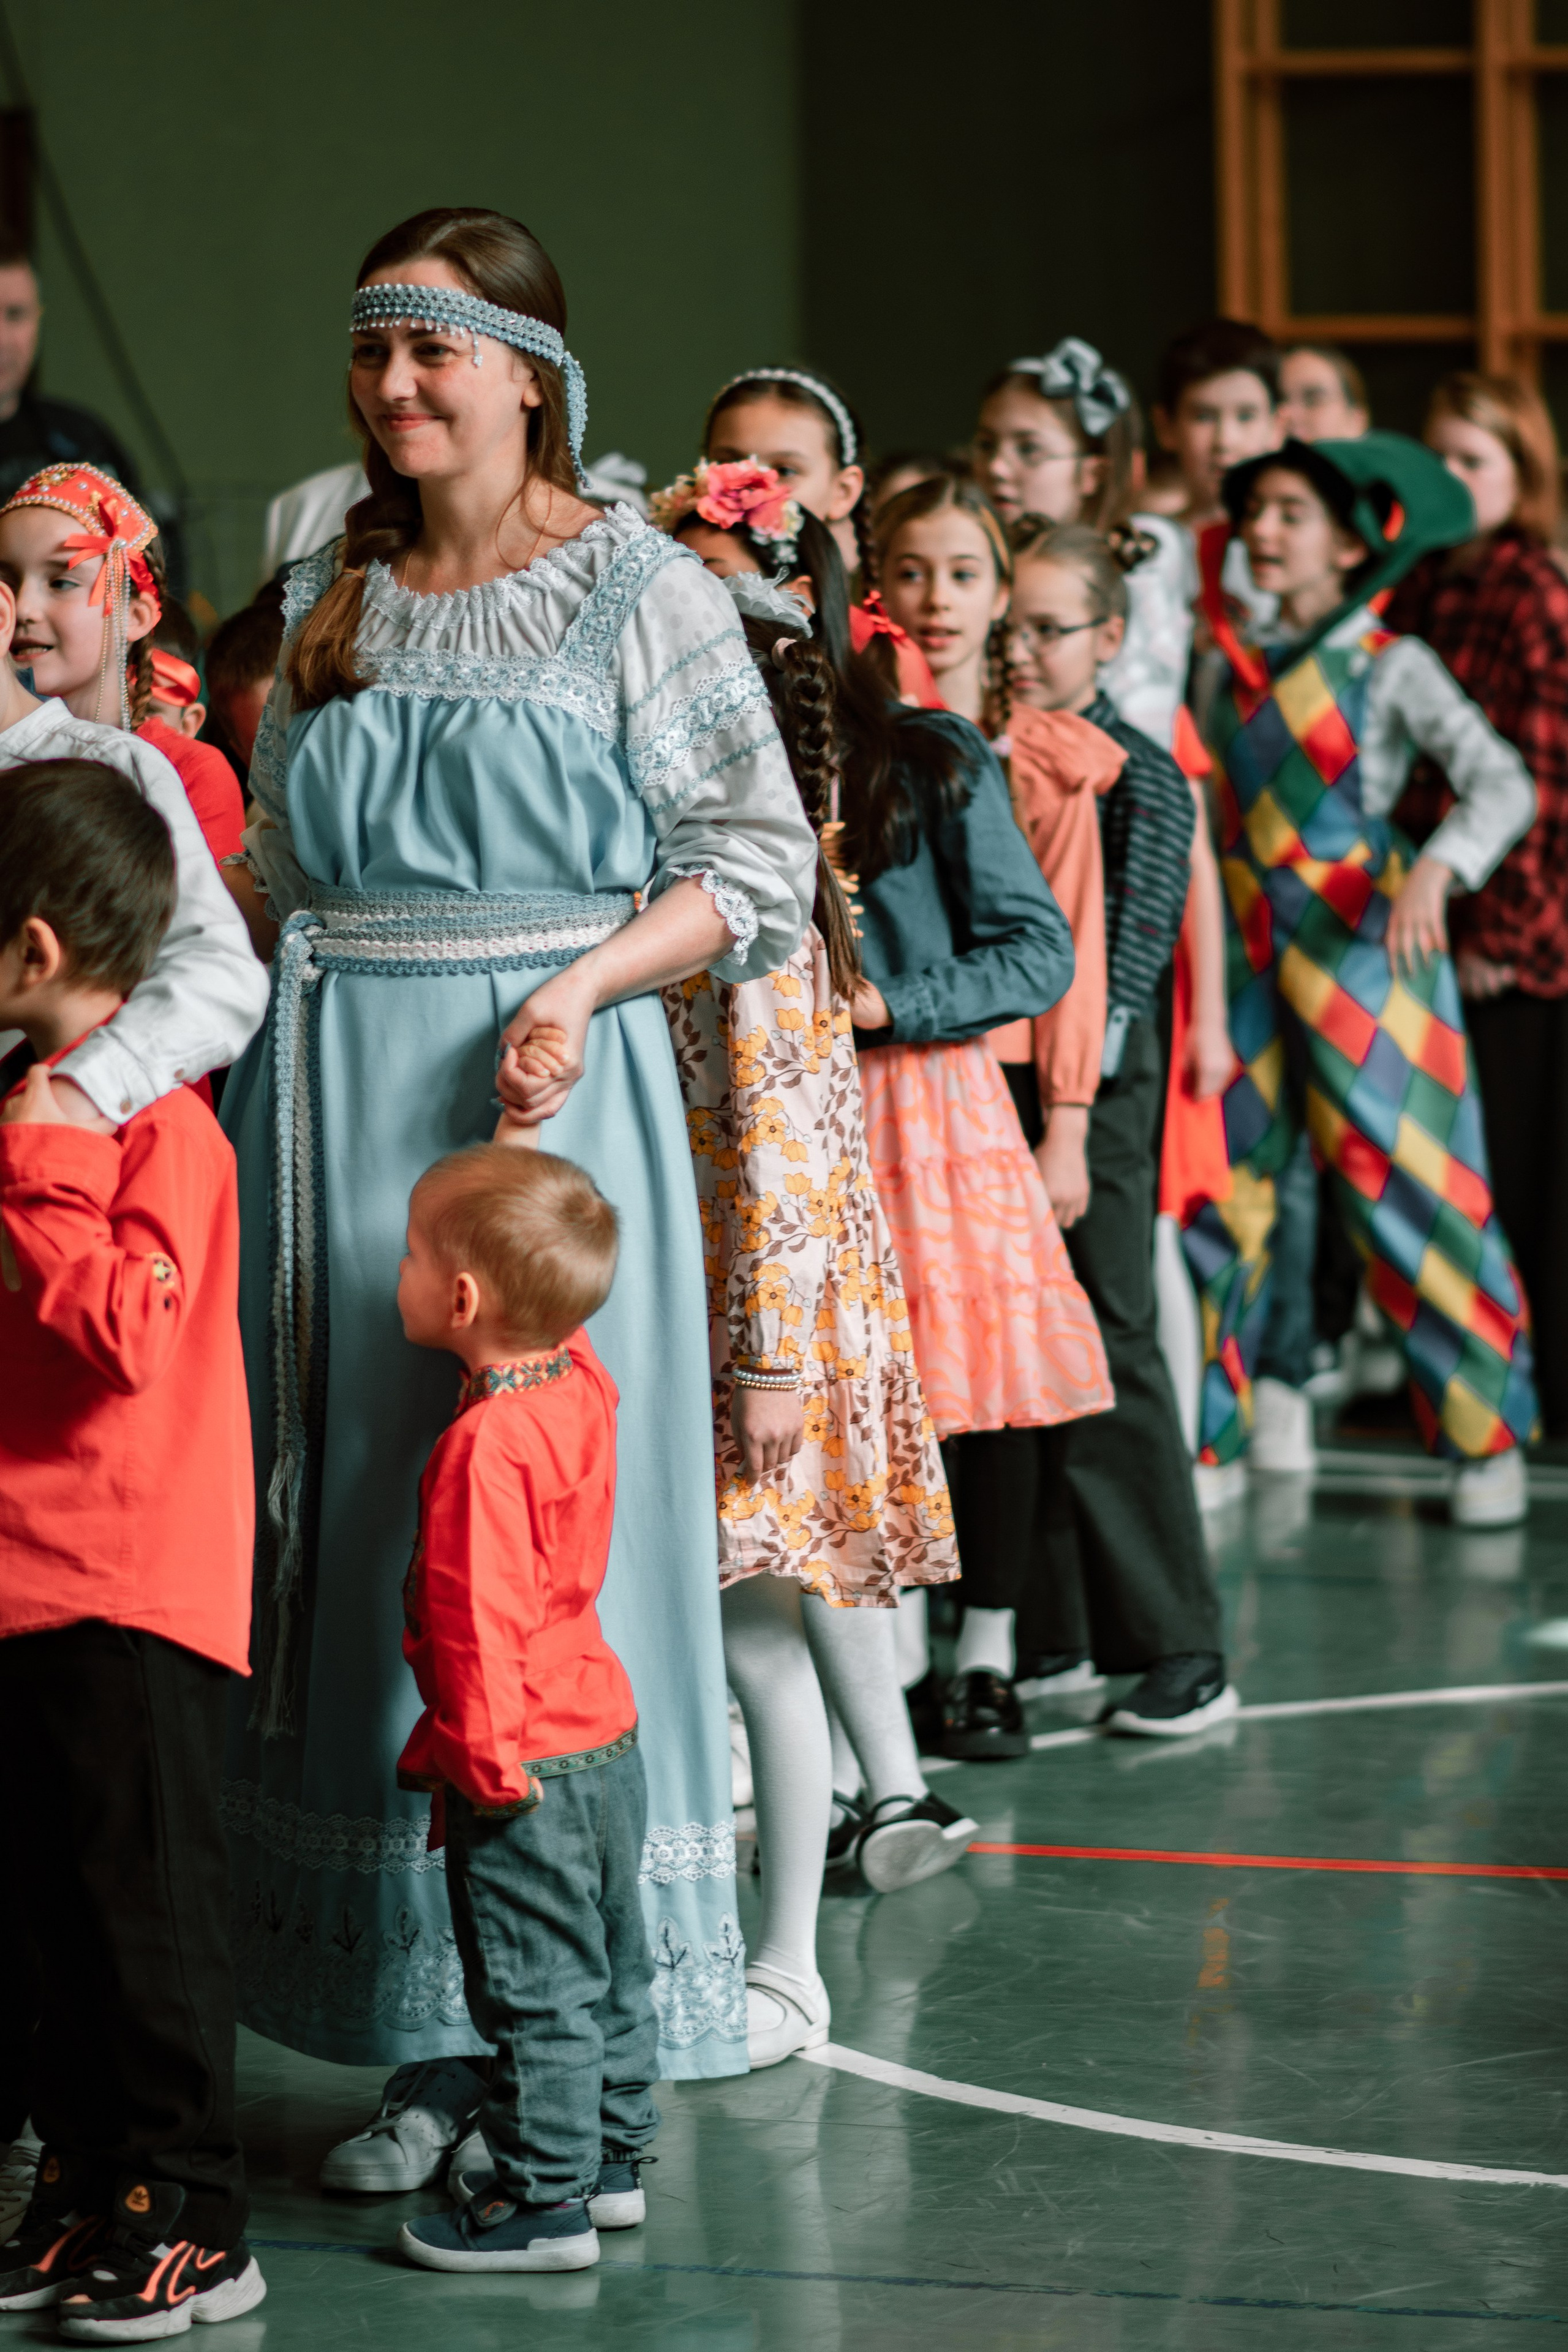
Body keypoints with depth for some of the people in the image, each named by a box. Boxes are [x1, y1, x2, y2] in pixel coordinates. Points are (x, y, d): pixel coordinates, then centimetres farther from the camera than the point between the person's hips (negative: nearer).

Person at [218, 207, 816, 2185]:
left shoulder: (638, 591, 0)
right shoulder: (331, 600, 14)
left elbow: (763, 859, -2)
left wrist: (583, 985, -15)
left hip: (546, 1085, -5)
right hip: (338, 1099, 5)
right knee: (361, 1525, 2)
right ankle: (432, 2038, 8)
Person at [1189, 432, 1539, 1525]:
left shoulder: (1390, 666, -3)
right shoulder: (1234, 666, 10)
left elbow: (1504, 783, -13)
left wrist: (1435, 869, -30)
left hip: (1363, 944, -4)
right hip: (1247, 952, 4)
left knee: (1400, 1189, -3)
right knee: (1219, 1191, 4)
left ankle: (1487, 1437, 8)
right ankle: (1206, 1433, 14)